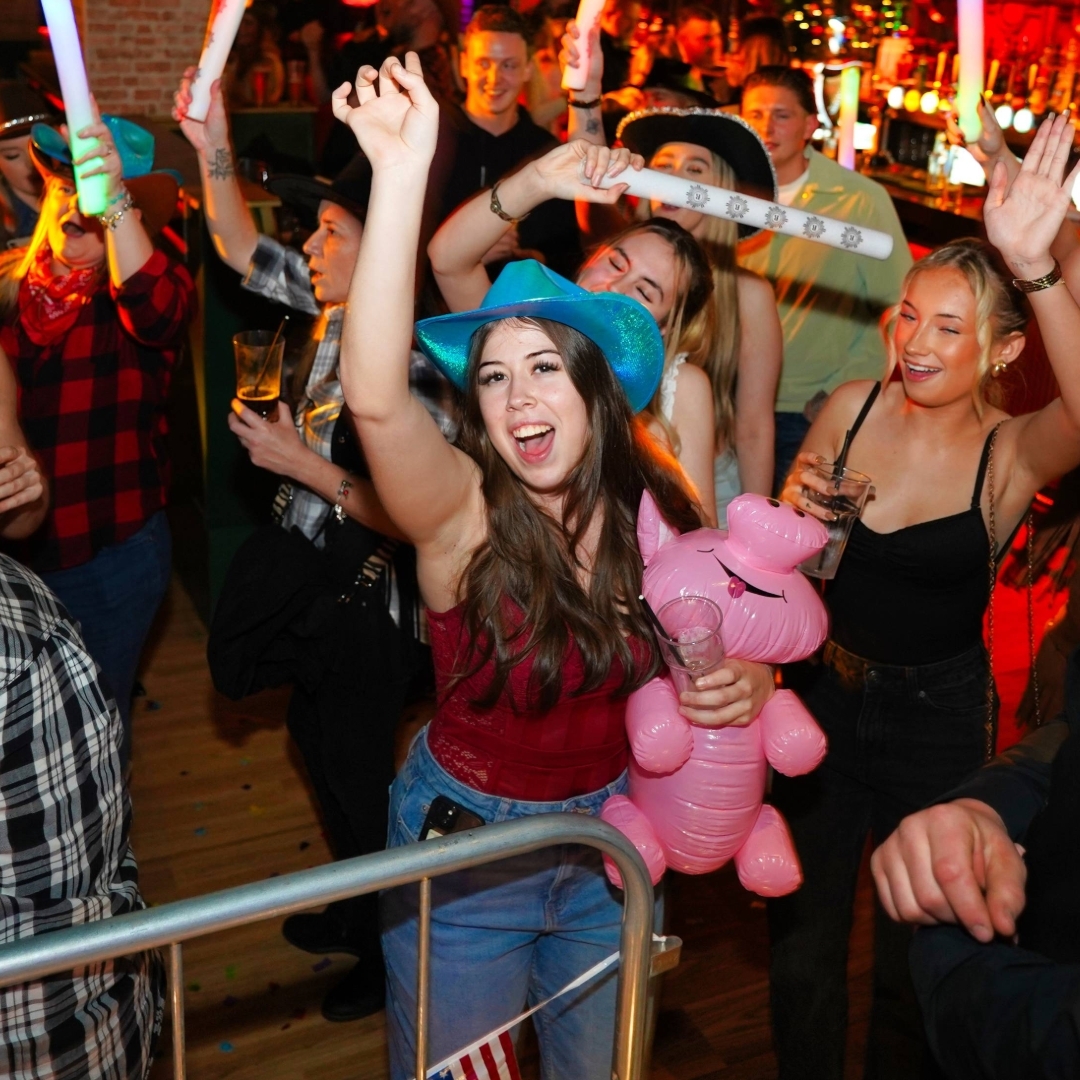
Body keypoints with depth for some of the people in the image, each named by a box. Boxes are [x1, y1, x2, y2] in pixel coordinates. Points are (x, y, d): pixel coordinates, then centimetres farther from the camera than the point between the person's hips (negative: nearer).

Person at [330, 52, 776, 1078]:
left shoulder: (653, 509, -10)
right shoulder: (462, 512, -21)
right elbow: (375, 397, -42)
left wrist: (750, 678, -20)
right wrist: (402, 170, -48)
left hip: (610, 836, 3)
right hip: (466, 842, -2)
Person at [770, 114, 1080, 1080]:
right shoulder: (854, 406, -7)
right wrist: (797, 513, -20)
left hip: (938, 711, -2)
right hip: (824, 688, 3)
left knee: (912, 960, 17)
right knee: (803, 939, 17)